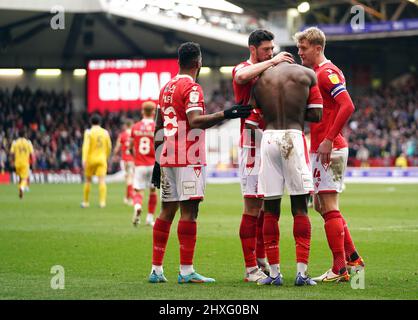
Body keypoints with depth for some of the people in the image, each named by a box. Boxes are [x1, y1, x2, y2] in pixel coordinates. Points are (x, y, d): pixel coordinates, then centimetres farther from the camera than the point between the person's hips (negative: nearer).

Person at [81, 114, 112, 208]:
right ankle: (102, 201, -19)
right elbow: (109, 147, 13)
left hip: (91, 159, -1)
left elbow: (86, 146, -14)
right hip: (102, 159, 1)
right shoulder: (105, 132, 6)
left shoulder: (88, 132, -4)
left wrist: (84, 159, -19)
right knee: (102, 180, -5)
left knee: (88, 180, 13)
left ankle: (85, 202, 22)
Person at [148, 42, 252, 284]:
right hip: (188, 158, -8)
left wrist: (158, 160, 22)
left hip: (167, 156, 8)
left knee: (167, 211, 11)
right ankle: (186, 271, -10)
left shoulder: (167, 88, 17)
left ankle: (156, 269, 10)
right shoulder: (192, 88, -9)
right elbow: (195, 121, -23)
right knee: (189, 211, -7)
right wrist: (225, 115, -27)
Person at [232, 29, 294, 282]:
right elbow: (241, 76, -32)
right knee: (252, 206, -9)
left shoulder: (268, 71, 19)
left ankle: (262, 261, 19)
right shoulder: (244, 69, -5)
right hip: (253, 145, -8)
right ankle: (251, 268, -8)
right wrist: (272, 62, -24)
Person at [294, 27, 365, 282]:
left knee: (329, 208, -8)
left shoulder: (327, 72, -13)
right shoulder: (316, 73, 18)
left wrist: (328, 140, -24)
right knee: (323, 206, 15)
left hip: (329, 149, -10)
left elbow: (347, 106, -23)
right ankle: (353, 259, 21)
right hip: (321, 149, 10)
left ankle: (339, 269, -6)